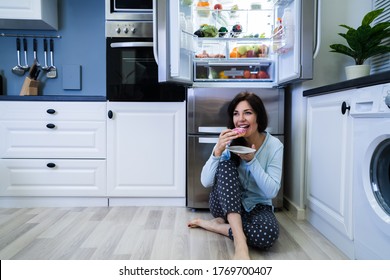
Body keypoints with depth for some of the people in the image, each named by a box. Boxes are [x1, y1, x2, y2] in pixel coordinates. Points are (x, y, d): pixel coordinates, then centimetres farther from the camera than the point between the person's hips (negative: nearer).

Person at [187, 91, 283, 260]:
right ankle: (240, 242, -34)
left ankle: (216, 225, -11)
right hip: (226, 205, 1)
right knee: (226, 164, -29)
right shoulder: (229, 142, -10)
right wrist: (217, 151, -29)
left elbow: (272, 191, -17)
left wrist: (252, 161, -28)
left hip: (257, 206, 0)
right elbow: (206, 182, -15)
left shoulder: (274, 145, -12)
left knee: (268, 234, -35)